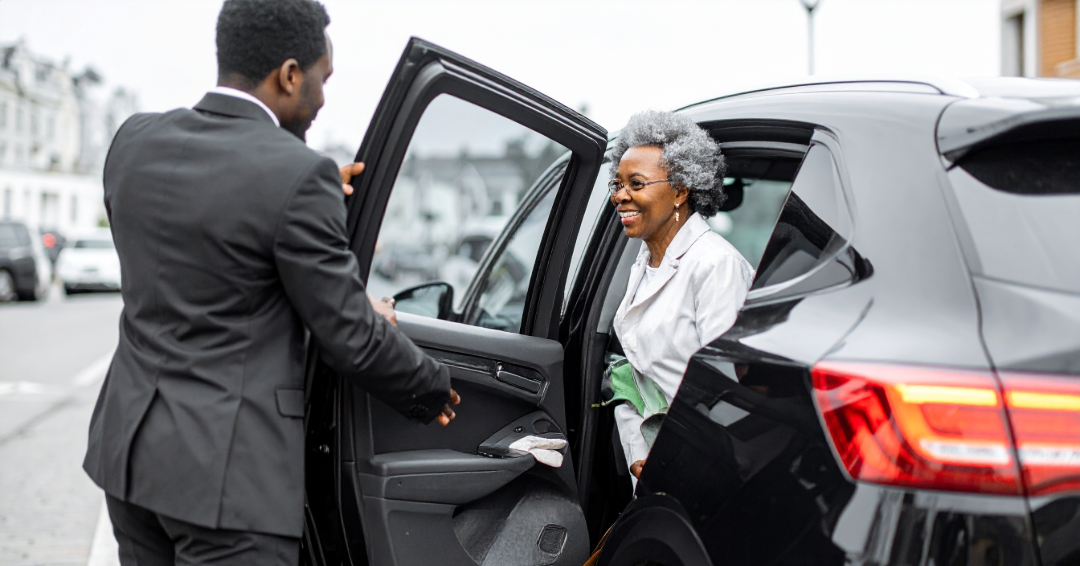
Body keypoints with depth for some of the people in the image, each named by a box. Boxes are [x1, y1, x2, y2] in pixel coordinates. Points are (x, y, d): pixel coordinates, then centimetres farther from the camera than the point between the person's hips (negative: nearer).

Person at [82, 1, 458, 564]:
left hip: (129, 444, 7)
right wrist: (434, 390, 7)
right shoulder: (298, 175, -17)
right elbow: (349, 340, -11)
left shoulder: (134, 141, 3)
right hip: (227, 466, -7)